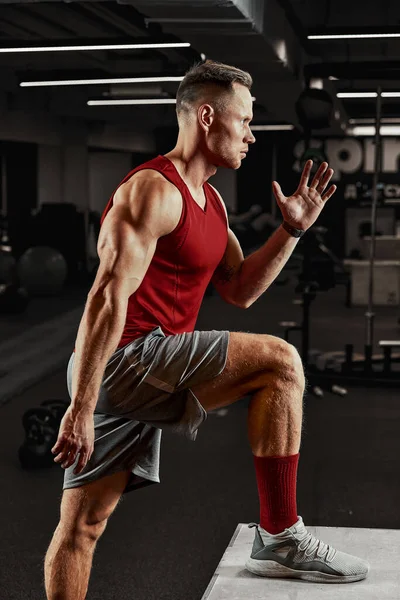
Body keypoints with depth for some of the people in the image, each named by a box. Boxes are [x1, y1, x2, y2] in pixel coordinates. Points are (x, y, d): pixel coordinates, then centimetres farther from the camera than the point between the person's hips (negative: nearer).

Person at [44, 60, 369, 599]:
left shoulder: (209, 200, 18)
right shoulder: (153, 191, -13)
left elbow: (239, 291, 19)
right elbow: (108, 297, -21)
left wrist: (292, 230, 8)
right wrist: (80, 408, -25)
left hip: (147, 375, 10)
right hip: (126, 357, -10)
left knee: (83, 522, 11)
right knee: (280, 361, -14)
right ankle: (279, 537, -7)